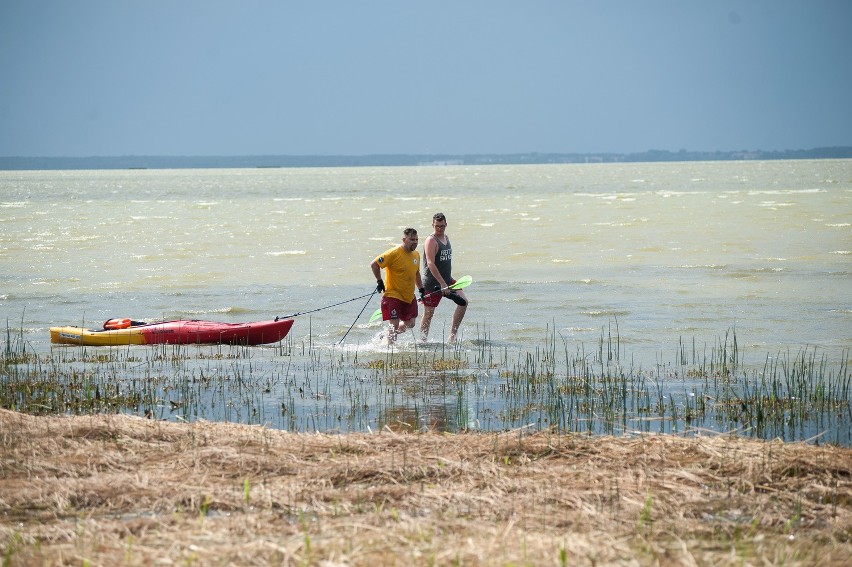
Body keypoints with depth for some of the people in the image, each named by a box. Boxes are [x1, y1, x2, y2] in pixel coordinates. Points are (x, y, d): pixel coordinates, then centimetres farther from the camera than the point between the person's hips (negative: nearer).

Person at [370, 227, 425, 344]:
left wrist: (421, 289, 18)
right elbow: (374, 264, -16)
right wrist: (379, 281, -13)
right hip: (393, 296, -8)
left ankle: (387, 336, 33)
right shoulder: (394, 253, -17)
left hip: (409, 297, 8)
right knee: (395, 324, -11)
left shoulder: (416, 254, 7)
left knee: (410, 324, 12)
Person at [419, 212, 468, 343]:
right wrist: (442, 284, -30)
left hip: (447, 280, 8)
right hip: (432, 282, -8)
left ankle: (453, 334, 0)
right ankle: (423, 341, 9)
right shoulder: (431, 240, -16)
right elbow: (430, 264, -25)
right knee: (428, 313, -1)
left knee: (463, 302, -5)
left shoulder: (446, 238, 11)